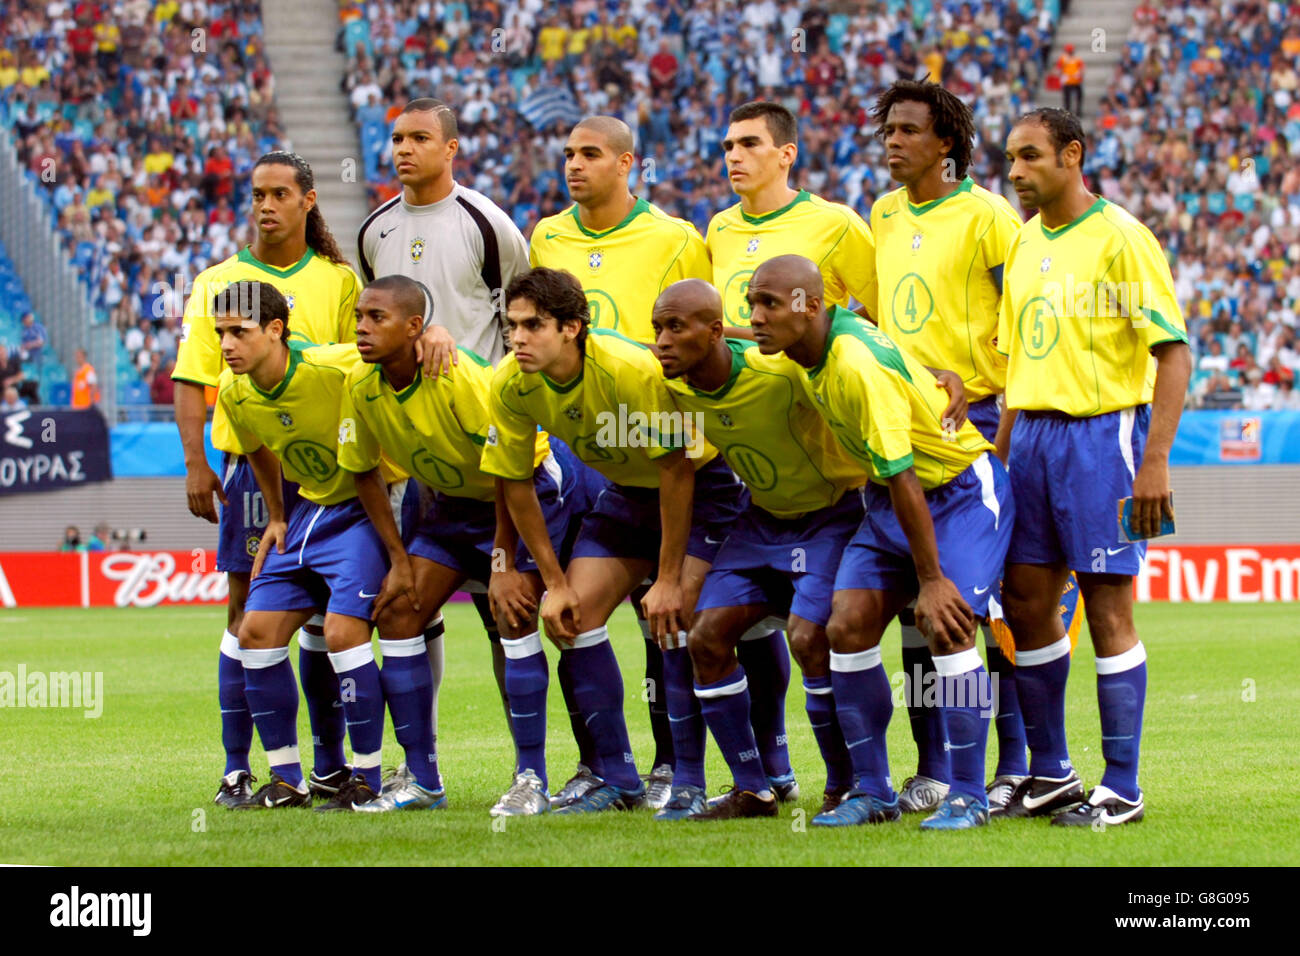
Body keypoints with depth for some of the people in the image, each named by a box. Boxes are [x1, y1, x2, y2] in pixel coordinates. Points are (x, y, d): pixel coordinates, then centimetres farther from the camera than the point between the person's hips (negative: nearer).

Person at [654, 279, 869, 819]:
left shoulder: (783, 371, -30)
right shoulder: (674, 390, -11)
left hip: (834, 509, -7)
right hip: (764, 517, 7)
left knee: (809, 637, -23)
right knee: (706, 637, -5)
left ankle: (846, 788, -5)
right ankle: (754, 790, 8)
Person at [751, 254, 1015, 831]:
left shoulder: (859, 366, -30)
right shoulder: (811, 354, -4)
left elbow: (903, 478, -29)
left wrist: (931, 581, -27)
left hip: (961, 490, -8)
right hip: (889, 497, 8)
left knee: (946, 626, -21)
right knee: (847, 627, -4)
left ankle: (968, 797, -13)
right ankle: (872, 792, 4)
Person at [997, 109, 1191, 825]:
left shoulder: (1120, 238, -9)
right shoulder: (1023, 242, 13)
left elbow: (1174, 351, -13)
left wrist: (1154, 462, -19)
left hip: (1101, 431, -7)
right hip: (1031, 435, 7)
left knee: (1107, 609, -5)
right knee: (1024, 602, 7)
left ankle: (1122, 788, 1)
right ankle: (1050, 774, 19)